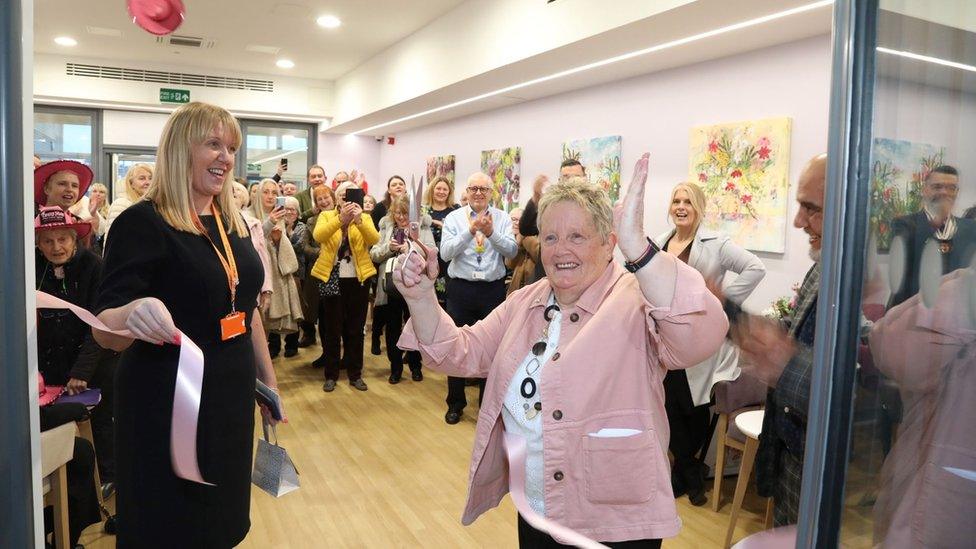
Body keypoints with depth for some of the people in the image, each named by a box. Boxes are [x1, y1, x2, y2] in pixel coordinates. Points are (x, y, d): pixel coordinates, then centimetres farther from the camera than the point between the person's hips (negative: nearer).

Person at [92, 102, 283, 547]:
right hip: (168, 402, -6)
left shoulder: (233, 222, 6)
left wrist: (268, 378, 18)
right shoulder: (142, 223, -15)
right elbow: (103, 330, -20)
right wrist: (133, 315, -42)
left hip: (232, 395, 7)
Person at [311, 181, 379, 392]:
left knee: (355, 328, 8)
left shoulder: (365, 217, 6)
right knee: (332, 328, 5)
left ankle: (355, 374, 19)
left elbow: (374, 239, -14)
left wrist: (359, 220, -31)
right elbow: (318, 236, -18)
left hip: (358, 279, 1)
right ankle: (331, 375, 16)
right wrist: (341, 218, -32)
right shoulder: (326, 216, 4)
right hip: (332, 278, -1)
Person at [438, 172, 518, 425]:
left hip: (493, 289, 1)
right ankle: (455, 403, 23)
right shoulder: (453, 218, 1)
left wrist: (491, 232, -22)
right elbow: (445, 253, -12)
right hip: (461, 288, -1)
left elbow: (512, 251, -8)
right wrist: (470, 231, -22)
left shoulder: (502, 218, 3)